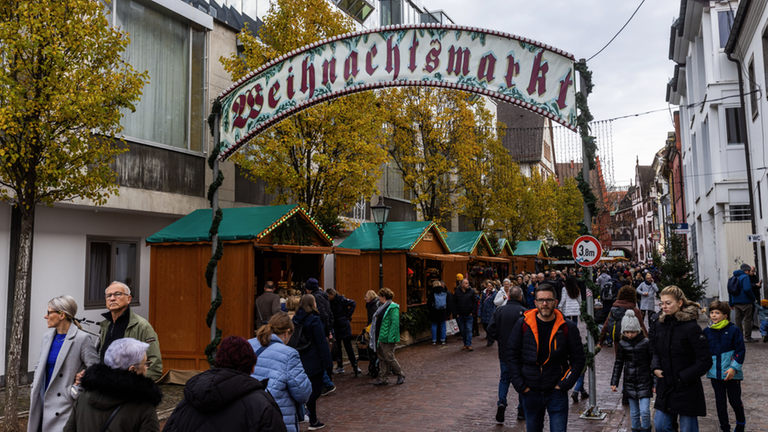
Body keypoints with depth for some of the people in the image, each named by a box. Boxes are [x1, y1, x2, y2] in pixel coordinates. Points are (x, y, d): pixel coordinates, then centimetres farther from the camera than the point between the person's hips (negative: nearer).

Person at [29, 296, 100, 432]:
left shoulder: (82, 339, -12)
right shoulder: (47, 337, 10)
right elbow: (39, 367, 22)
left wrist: (75, 391, -12)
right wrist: (34, 391, 12)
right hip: (43, 402, 7)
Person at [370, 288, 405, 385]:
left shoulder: (393, 308, -15)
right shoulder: (382, 307, 15)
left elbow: (395, 323, -20)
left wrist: (391, 338, -24)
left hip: (386, 339, -9)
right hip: (379, 338, 9)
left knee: (389, 358, -3)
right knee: (382, 358, 12)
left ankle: (401, 375, 14)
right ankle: (383, 378, 18)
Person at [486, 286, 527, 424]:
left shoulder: (499, 310, -2)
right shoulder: (524, 312, -14)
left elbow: (491, 330, -5)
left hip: (504, 352, 3)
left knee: (504, 379, 15)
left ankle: (501, 402, -8)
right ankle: (522, 410, 19)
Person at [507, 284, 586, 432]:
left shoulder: (568, 327, -5)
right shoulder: (523, 324, -4)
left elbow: (578, 359, 2)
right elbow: (512, 355, 2)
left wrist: (564, 384, -7)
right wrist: (520, 385, -4)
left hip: (557, 392, -1)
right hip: (531, 392, 1)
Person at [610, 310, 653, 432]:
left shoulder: (646, 342, -6)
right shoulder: (622, 344, 1)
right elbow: (618, 363, 8)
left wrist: (655, 382, -1)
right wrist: (614, 382, 6)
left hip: (644, 382, -2)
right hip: (629, 383, 2)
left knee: (645, 412, -7)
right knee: (634, 413, 11)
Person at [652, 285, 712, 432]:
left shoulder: (691, 327, -15)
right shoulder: (661, 325, 4)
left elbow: (705, 361, -14)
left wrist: (683, 377, -15)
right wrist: (655, 368, -1)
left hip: (687, 391, -6)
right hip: (665, 387, 6)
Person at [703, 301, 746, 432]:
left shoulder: (733, 330, -8)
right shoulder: (707, 331, 2)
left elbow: (741, 351, -6)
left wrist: (734, 368, -12)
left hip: (731, 373, -3)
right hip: (715, 373, 3)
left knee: (735, 400, 8)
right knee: (720, 401, 11)